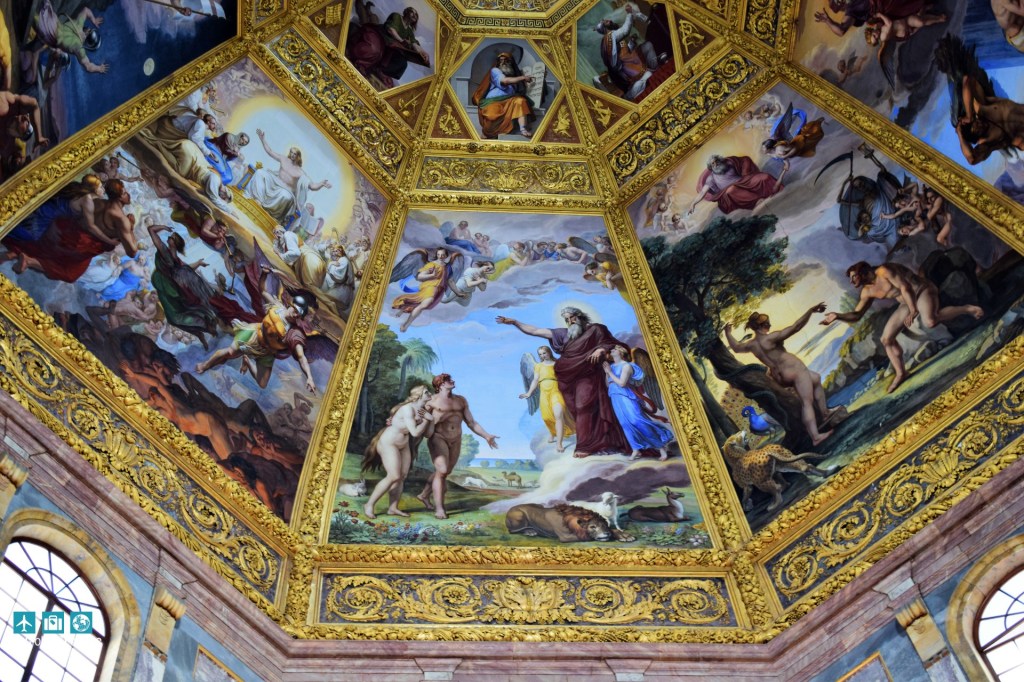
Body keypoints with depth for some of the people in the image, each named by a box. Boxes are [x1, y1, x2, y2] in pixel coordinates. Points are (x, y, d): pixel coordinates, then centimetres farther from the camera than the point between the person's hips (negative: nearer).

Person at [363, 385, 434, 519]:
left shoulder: (424, 411, 0)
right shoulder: (408, 409, -24)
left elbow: (428, 434, 3)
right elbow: (415, 432, -28)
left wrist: (431, 419, -11)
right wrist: (426, 420, -15)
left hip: (403, 445, 9)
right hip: (388, 443, -9)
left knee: (402, 476, 3)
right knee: (394, 476, -15)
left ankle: (393, 508, 10)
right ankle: (369, 505, -6)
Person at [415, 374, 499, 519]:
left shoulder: (461, 401, 10)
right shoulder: (432, 401, -3)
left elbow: (472, 423, 11)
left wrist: (487, 436, 3)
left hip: (455, 442, 5)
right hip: (438, 439, -5)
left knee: (444, 472, 13)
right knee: (441, 471, -19)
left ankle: (424, 495, 35)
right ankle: (439, 508, -14)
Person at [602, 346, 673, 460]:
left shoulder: (626, 365, -8)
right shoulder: (611, 366, 13)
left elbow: (621, 383, -18)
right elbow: (608, 384, 14)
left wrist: (610, 372, -12)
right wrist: (606, 372, 0)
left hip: (625, 397, -7)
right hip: (616, 398, 7)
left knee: (637, 421, -16)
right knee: (626, 424, 3)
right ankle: (635, 450, 5)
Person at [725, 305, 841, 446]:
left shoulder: (751, 345, 4)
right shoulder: (770, 338, -19)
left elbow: (736, 347, 24)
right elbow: (794, 327, -24)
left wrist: (728, 333, 37)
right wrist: (810, 311, -25)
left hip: (781, 377, 9)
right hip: (794, 369, -9)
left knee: (815, 379, 27)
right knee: (806, 402, -7)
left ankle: (825, 413, 27)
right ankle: (815, 436, -13)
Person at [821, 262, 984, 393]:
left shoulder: (883, 271, -19)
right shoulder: (867, 292, 5)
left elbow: (905, 287, -21)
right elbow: (856, 315, 8)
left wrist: (913, 310, -25)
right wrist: (837, 315, -8)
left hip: (922, 291, -8)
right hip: (907, 302, 8)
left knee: (930, 321, -40)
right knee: (886, 339, 2)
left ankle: (968, 309, -19)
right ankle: (900, 373, 15)